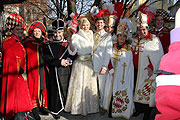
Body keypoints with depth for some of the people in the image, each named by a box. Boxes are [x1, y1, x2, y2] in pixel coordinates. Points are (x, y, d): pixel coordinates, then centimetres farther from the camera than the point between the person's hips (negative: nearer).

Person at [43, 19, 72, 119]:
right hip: (54, 72, -1)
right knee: (55, 91, 3)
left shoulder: (68, 44, 7)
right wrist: (59, 62, -18)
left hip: (66, 72, 2)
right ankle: (55, 110, 18)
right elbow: (47, 60, -8)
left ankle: (66, 107, 29)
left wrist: (69, 61, -10)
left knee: (66, 90, 8)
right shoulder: (48, 45, 1)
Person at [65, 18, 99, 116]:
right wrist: (70, 44, -31)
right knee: (79, 85, -3)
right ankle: (78, 107, 9)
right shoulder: (76, 36, -5)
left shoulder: (91, 35, 13)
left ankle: (90, 106, 21)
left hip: (90, 63, 5)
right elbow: (72, 52, -14)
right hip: (80, 63, -5)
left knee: (90, 85, 8)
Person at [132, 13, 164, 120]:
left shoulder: (154, 40, -8)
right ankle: (138, 109, 32)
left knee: (147, 92, 2)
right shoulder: (134, 40, 9)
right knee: (136, 90, 12)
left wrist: (152, 67, -19)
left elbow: (159, 55, -13)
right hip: (136, 71, 5)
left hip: (148, 71, -5)